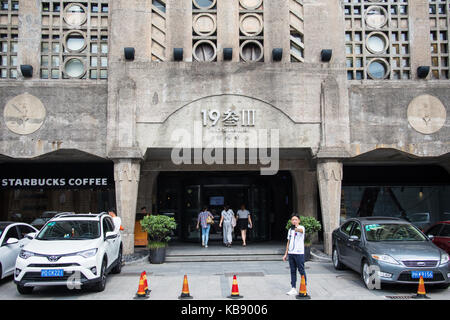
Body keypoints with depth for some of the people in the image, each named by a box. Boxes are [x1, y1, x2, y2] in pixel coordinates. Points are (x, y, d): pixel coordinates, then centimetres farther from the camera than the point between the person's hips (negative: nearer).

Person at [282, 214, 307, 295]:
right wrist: (286, 254, 17)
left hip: (299, 253, -6)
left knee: (301, 271, -1)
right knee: (292, 271, 8)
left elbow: (300, 230, -33)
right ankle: (293, 289, 13)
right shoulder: (290, 230, 15)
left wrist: (296, 229, -56)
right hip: (291, 253, 6)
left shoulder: (301, 228, -6)